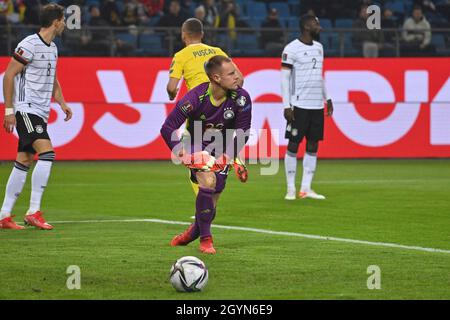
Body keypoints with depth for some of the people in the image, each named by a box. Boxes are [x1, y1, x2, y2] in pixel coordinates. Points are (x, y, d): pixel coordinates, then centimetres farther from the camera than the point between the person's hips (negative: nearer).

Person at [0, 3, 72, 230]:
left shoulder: (52, 48, 15)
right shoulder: (29, 45, -12)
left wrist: (62, 103, 14)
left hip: (40, 113, 9)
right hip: (26, 109, -9)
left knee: (23, 162, 7)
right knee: (47, 152, -20)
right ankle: (34, 212, -18)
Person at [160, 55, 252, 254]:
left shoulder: (241, 98, -19)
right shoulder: (195, 98, -26)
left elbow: (242, 133, -10)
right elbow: (168, 128, -22)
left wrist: (226, 157, -23)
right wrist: (183, 153, -34)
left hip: (221, 150, 3)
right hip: (197, 148, -3)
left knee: (212, 199, 2)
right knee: (208, 181, -28)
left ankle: (193, 232, 33)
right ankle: (205, 240, -16)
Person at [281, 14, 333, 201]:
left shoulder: (318, 47, 14)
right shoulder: (292, 49, -8)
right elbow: (284, 78, -8)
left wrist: (327, 98, 19)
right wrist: (286, 105, -13)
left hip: (317, 106, 7)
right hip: (299, 105, -7)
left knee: (313, 146, 5)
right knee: (293, 145, -1)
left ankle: (306, 189, 8)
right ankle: (290, 189, 4)